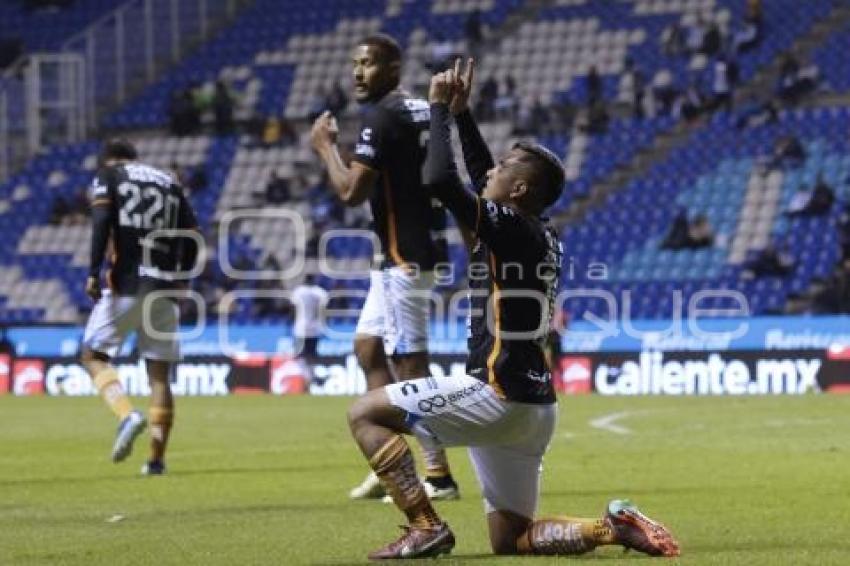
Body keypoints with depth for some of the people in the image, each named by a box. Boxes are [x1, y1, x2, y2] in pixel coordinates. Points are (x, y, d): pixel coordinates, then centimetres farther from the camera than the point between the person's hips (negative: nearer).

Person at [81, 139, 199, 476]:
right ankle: (157, 458, 4)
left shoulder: (108, 177, 7)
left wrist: (93, 272, -14)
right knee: (159, 373, 7)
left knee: (92, 354, 8)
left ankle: (127, 415, -18)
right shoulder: (169, 183, 20)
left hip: (126, 285, -4)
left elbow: (102, 222, -10)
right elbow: (191, 236, 14)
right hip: (164, 289, 4)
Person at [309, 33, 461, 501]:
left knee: (410, 364, -7)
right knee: (368, 348, 16)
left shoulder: (382, 116, -16)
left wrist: (326, 147, -5)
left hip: (403, 259, -10)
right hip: (417, 250, 10)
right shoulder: (422, 111, 14)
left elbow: (351, 192, -19)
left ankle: (438, 476, -6)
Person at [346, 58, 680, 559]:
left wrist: (439, 109, -7)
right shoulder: (545, 238, 14)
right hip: (536, 409, 9)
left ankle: (426, 527, -8)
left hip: (497, 397, -9)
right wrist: (461, 113, 25)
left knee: (366, 414, 1)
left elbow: (440, 180, -20)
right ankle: (614, 528, -1)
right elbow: (483, 182, 29)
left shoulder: (509, 228, -11)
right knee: (510, 541, 16)